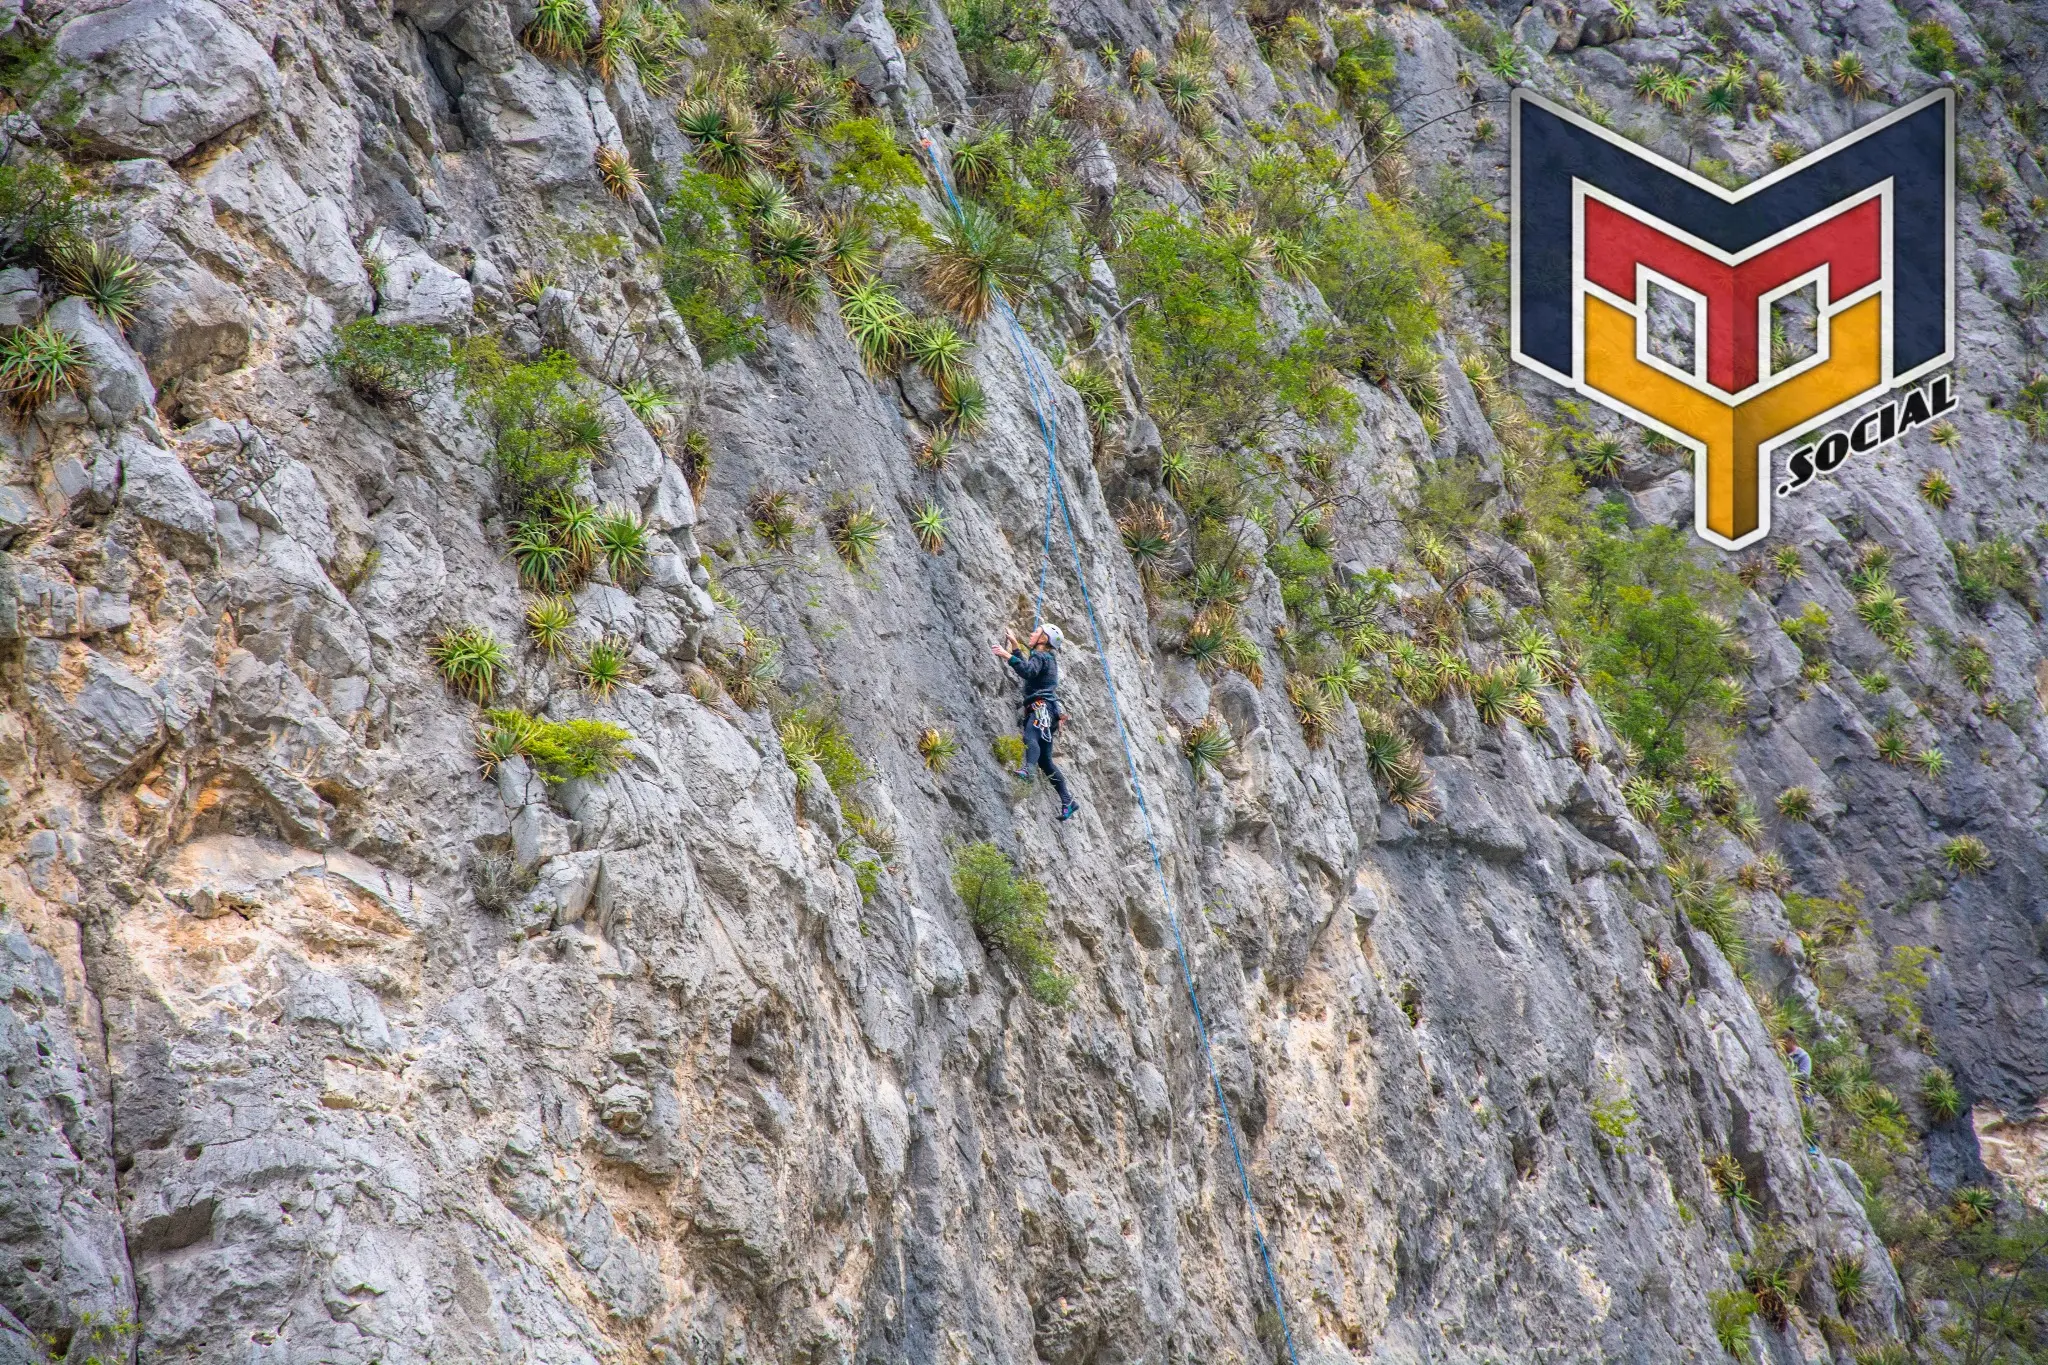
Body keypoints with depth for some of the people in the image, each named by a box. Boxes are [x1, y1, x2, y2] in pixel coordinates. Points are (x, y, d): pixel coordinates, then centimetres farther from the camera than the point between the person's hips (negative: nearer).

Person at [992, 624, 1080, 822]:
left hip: (1042, 706, -10)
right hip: (1042, 709, 10)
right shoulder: (1047, 658, 27)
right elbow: (1027, 667, 46)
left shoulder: (1041, 656, -3)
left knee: (1030, 738, -36)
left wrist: (1007, 655, -22)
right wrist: (1014, 645, 44)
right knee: (1045, 760, 9)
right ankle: (1067, 801, 9)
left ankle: (1028, 769, -63)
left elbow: (1028, 671, -23)